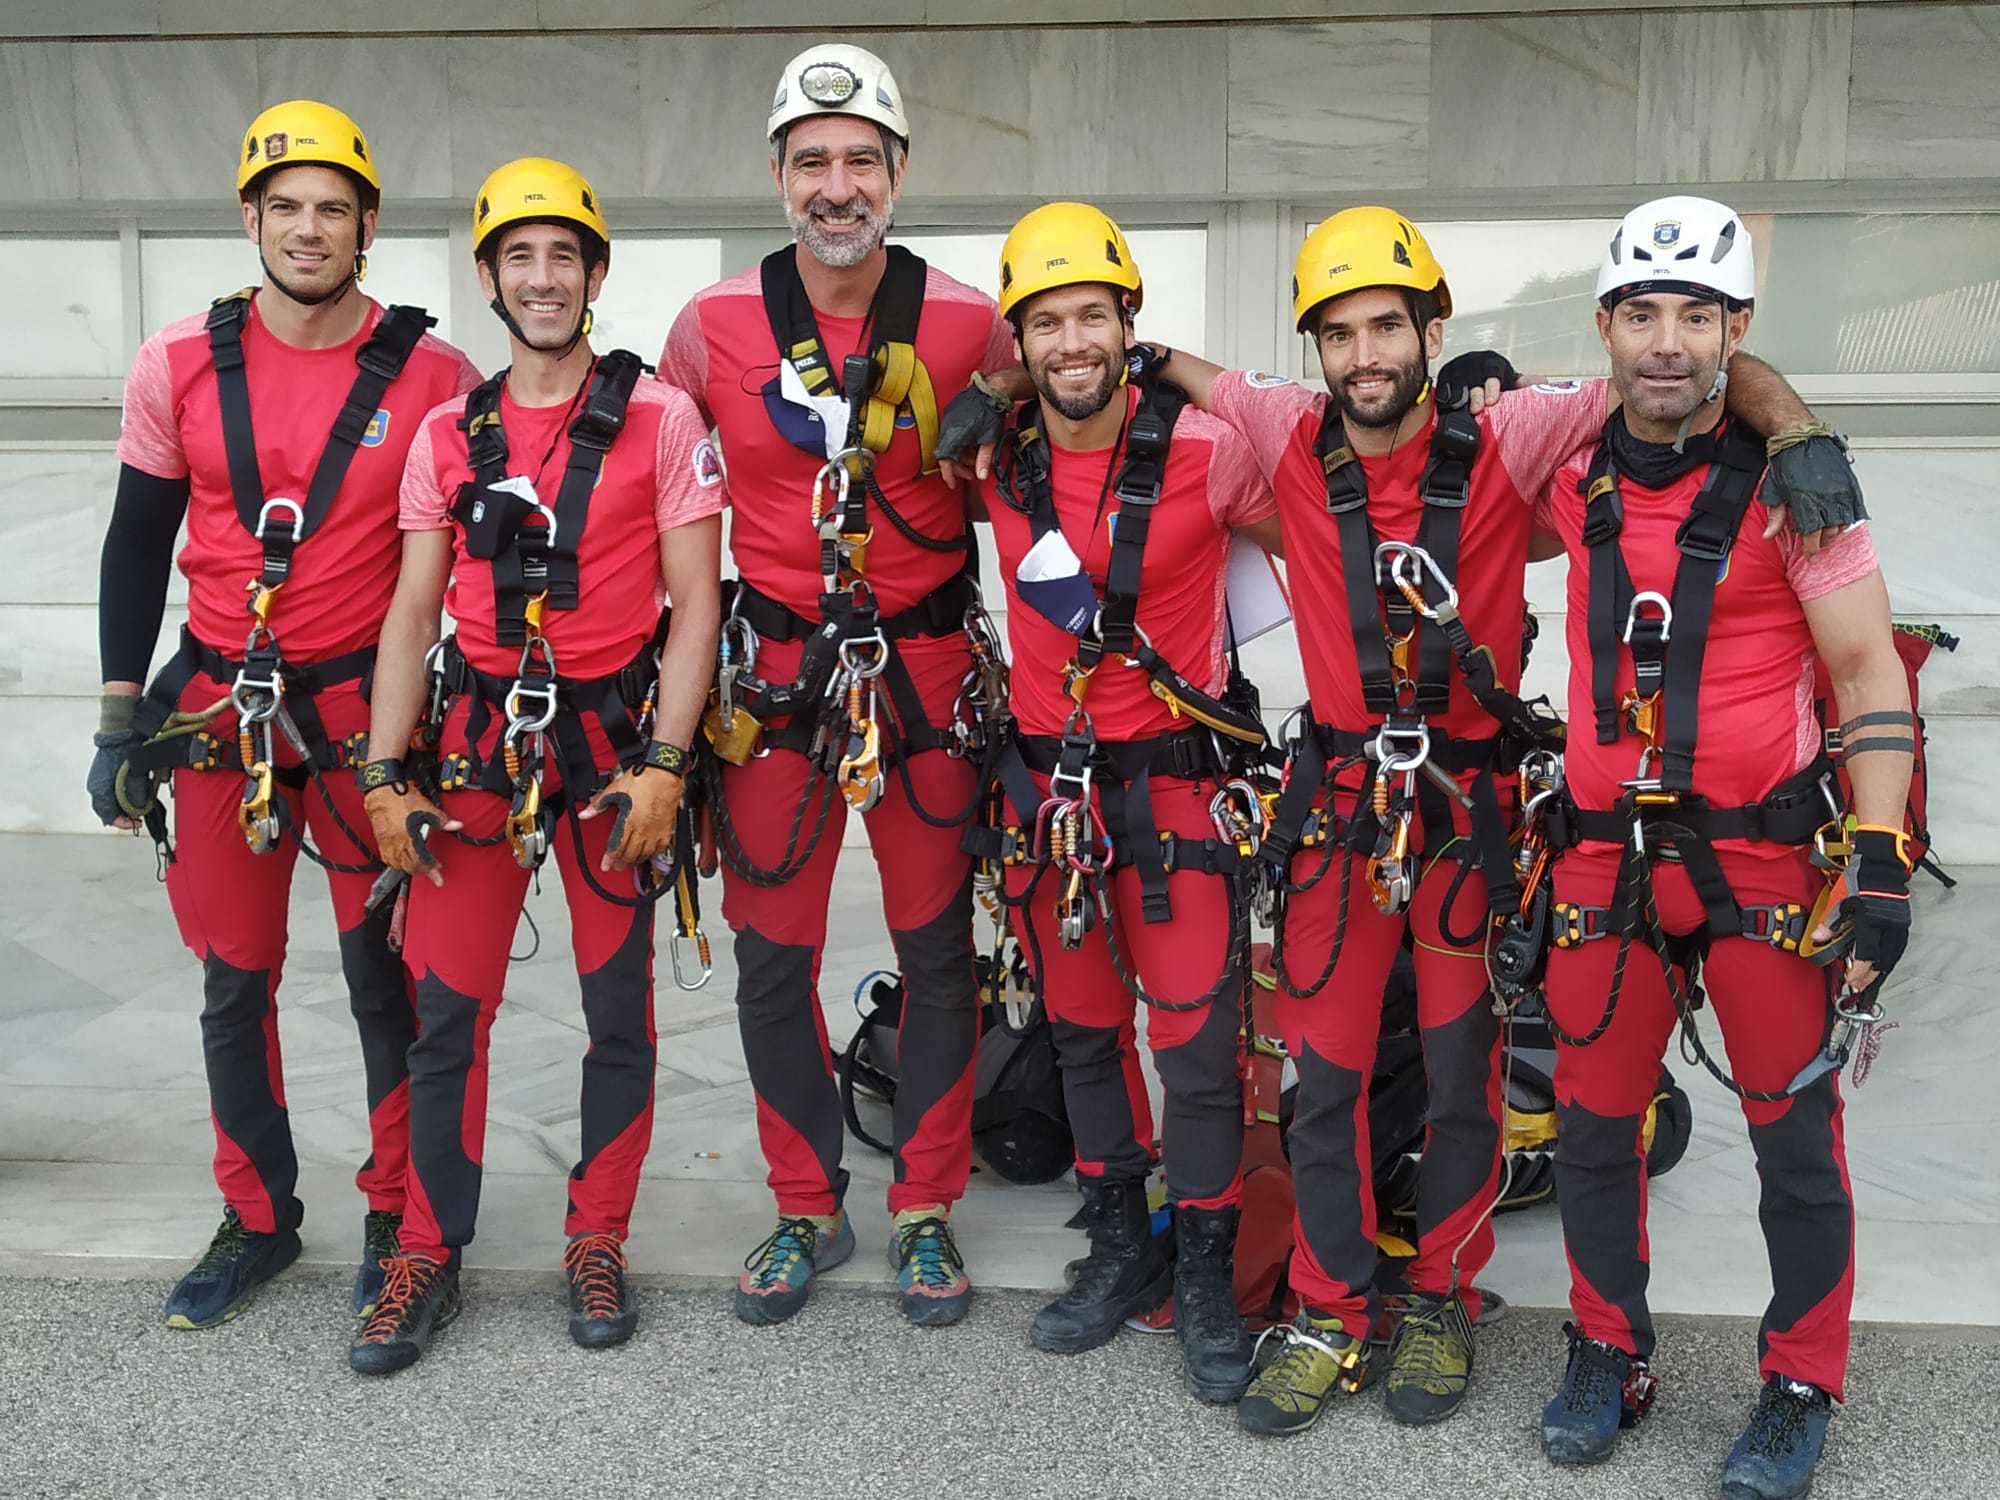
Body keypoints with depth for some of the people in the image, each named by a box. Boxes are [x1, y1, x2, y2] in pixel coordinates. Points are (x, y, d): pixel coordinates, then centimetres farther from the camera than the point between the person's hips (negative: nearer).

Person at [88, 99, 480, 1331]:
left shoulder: (431, 376, -5)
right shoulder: (180, 364, 1)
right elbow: (137, 545, 8)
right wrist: (121, 718, 5)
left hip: (369, 713, -2)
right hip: (218, 711, 2)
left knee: (385, 976, 5)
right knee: (235, 983, 10)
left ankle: (399, 1219, 22)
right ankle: (258, 1221, 27)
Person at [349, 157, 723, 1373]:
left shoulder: (659, 418, -3)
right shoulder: (450, 433, 8)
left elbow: (694, 603, -6)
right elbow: (414, 614, 9)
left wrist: (663, 767, -14)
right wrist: (385, 773, 1)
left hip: (614, 739, -2)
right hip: (480, 740, 3)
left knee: (620, 1008, 6)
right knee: (447, 1008, 3)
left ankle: (598, 1245, 22)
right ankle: (430, 1258, 18)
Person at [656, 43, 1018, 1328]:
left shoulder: (967, 325, -4)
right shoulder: (714, 325, -2)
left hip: (927, 674, 0)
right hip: (772, 677, 1)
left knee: (940, 951, 8)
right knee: (772, 960, 7)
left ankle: (928, 1211, 26)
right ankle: (808, 1211, 26)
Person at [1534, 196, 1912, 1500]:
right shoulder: (1576, 477, 3)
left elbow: (1870, 675, -7)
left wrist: (1881, 864, -13)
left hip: (1764, 852, -3)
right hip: (1611, 851, 3)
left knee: (1795, 1127, 4)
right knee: (1593, 1121, 9)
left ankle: (1803, 1389, 23)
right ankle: (1611, 1358, 28)